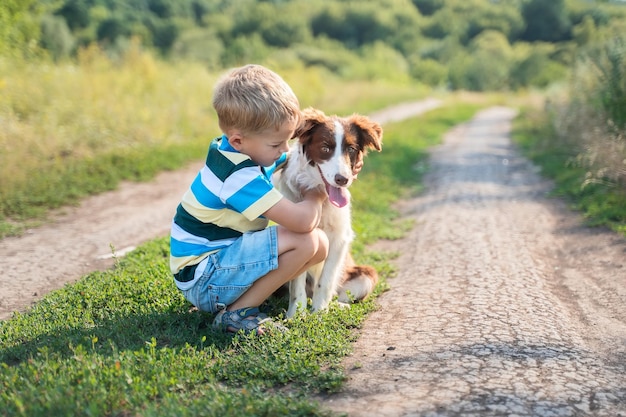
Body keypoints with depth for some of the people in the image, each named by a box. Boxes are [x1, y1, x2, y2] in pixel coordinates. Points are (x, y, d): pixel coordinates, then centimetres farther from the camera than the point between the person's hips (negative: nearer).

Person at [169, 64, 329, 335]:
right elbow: (302, 221, -32)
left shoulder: (247, 148, 0)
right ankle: (237, 313, -13)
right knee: (305, 240, -24)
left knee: (320, 244, 1)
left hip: (222, 256, 10)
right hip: (201, 278, -10)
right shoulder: (239, 176, -28)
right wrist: (316, 196, -9)